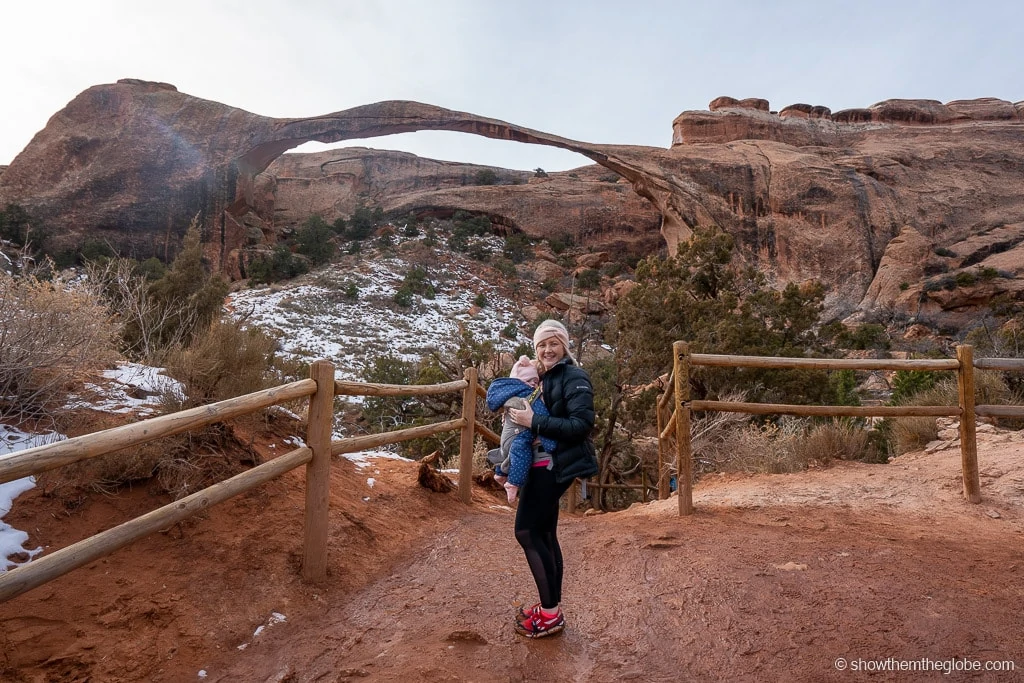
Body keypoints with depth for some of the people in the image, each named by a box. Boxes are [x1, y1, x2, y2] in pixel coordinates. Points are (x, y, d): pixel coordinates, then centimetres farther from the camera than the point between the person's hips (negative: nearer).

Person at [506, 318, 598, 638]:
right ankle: (551, 606, 25)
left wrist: (534, 421, -24)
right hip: (545, 463, 9)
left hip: (557, 465, -9)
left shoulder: (574, 378, -12)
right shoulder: (547, 378, 15)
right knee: (543, 533, 13)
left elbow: (582, 424, -22)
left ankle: (551, 613, 3)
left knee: (527, 530, -7)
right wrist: (520, 414, -3)